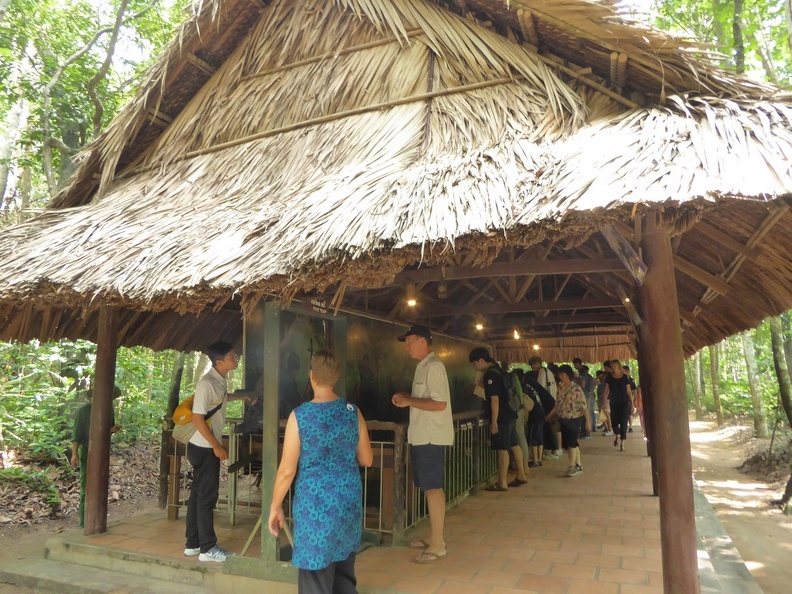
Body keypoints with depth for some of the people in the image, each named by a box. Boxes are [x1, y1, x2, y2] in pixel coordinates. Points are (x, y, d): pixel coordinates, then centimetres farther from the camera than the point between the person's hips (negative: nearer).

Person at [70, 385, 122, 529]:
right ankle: (84, 522, 4)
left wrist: (112, 430, -4)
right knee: (86, 489, -4)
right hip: (88, 455, -6)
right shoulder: (84, 410, -9)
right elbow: (76, 433, -10)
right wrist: (74, 454, -17)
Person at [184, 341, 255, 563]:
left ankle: (193, 544, 25)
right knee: (207, 497, -1)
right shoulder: (207, 383, -23)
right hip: (204, 447, -9)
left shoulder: (220, 380, 5)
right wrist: (216, 446, -21)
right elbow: (197, 418, -24)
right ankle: (208, 548, 9)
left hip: (209, 447, 9)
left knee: (198, 494, 15)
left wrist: (241, 396, 24)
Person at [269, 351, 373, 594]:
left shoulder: (299, 416, -13)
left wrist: (275, 506, 3)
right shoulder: (353, 412, -3)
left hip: (316, 504, -4)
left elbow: (287, 470, -10)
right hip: (349, 501, 4)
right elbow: (367, 460, 6)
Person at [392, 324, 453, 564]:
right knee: (430, 487, 16)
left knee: (432, 488, -4)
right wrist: (406, 398, 7)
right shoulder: (424, 366, 14)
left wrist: (409, 401, -18)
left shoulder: (433, 367, -16)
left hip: (431, 437, -10)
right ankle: (434, 535, 27)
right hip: (423, 436, 10)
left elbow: (440, 404, -24)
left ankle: (437, 544, 5)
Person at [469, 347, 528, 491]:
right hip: (509, 414, 10)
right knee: (514, 445, 17)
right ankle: (521, 476, 27)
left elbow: (495, 399, -22)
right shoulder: (498, 370, 12)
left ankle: (502, 483, 3)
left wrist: (494, 421, -20)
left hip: (502, 417, -10)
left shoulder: (490, 375, -18)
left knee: (502, 449, -4)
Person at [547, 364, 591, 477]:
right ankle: (578, 465, 23)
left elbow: (584, 406, -14)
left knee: (571, 442, -6)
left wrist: (588, 421, -15)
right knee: (566, 444, 10)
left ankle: (572, 466, 3)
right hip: (563, 420, 7)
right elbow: (558, 404, 15)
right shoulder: (560, 387, 6)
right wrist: (550, 415, 13)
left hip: (574, 420, -7)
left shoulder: (576, 389, -14)